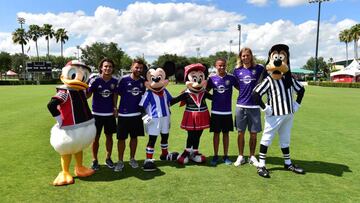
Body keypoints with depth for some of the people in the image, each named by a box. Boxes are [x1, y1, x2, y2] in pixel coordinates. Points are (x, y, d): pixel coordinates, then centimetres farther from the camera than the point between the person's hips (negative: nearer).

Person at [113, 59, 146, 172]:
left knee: (134, 137, 13)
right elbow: (116, 94, -2)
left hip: (137, 114, 3)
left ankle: (132, 159, 29)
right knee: (121, 138, 4)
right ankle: (120, 161, 18)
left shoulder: (143, 81, 1)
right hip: (123, 114, -3)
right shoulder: (124, 79, -9)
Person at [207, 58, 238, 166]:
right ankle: (215, 156, 20)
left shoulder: (231, 78, -3)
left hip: (227, 111, 0)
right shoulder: (212, 78, -1)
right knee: (216, 133, 8)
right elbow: (205, 91, 9)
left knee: (226, 133, 10)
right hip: (215, 111, 0)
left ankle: (225, 156, 22)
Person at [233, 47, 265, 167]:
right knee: (240, 133, 7)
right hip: (241, 105, 1)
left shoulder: (258, 68, -1)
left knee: (253, 134, 7)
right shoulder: (237, 70, 5)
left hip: (254, 106, -1)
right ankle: (241, 157, 21)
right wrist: (245, 91, 4)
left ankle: (252, 157, 23)